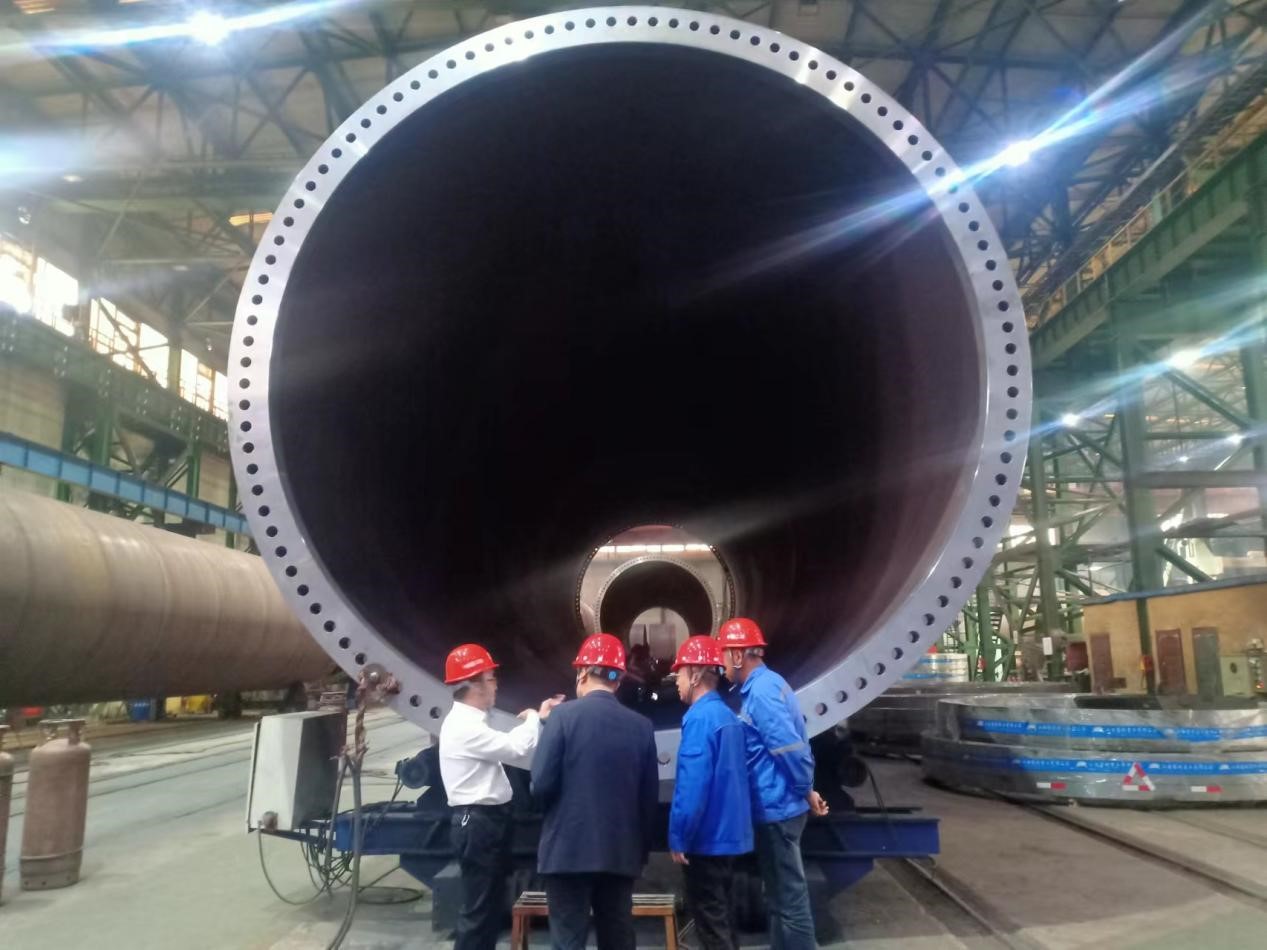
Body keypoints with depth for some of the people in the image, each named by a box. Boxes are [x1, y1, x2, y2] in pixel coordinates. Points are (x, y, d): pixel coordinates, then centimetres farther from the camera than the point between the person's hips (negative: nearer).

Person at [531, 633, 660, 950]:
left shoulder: (564, 716, -9)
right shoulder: (642, 726, 0)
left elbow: (542, 783, -12)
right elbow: (650, 797, 4)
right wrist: (641, 849, 17)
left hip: (568, 849, -3)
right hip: (621, 853, 4)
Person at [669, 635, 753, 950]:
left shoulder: (700, 718, -19)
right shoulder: (728, 716, 8)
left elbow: (692, 786, -24)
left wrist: (678, 838, -16)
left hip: (707, 837, -9)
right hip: (728, 833, 9)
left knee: (709, 918, 3)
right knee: (720, 913, 19)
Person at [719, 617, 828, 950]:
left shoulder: (761, 691, -20)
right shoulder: (765, 684, 11)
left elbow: (790, 748, -25)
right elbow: (793, 743, 16)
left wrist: (806, 791, -12)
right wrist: (806, 790, 14)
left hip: (775, 808, -10)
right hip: (778, 805, 10)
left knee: (788, 897, 0)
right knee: (783, 893, 19)